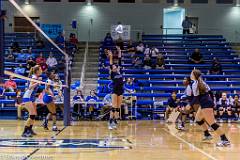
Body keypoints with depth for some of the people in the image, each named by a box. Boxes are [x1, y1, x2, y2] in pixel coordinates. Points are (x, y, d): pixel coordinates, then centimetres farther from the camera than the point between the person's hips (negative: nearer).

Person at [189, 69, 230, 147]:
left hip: (206, 105, -10)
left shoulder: (195, 84, -11)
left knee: (212, 123, -12)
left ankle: (225, 140, -16)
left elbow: (196, 98, -15)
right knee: (198, 119, 24)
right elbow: (209, 91, 17)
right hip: (208, 102, 10)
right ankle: (207, 135, 30)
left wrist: (190, 105, -4)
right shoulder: (201, 82, 14)